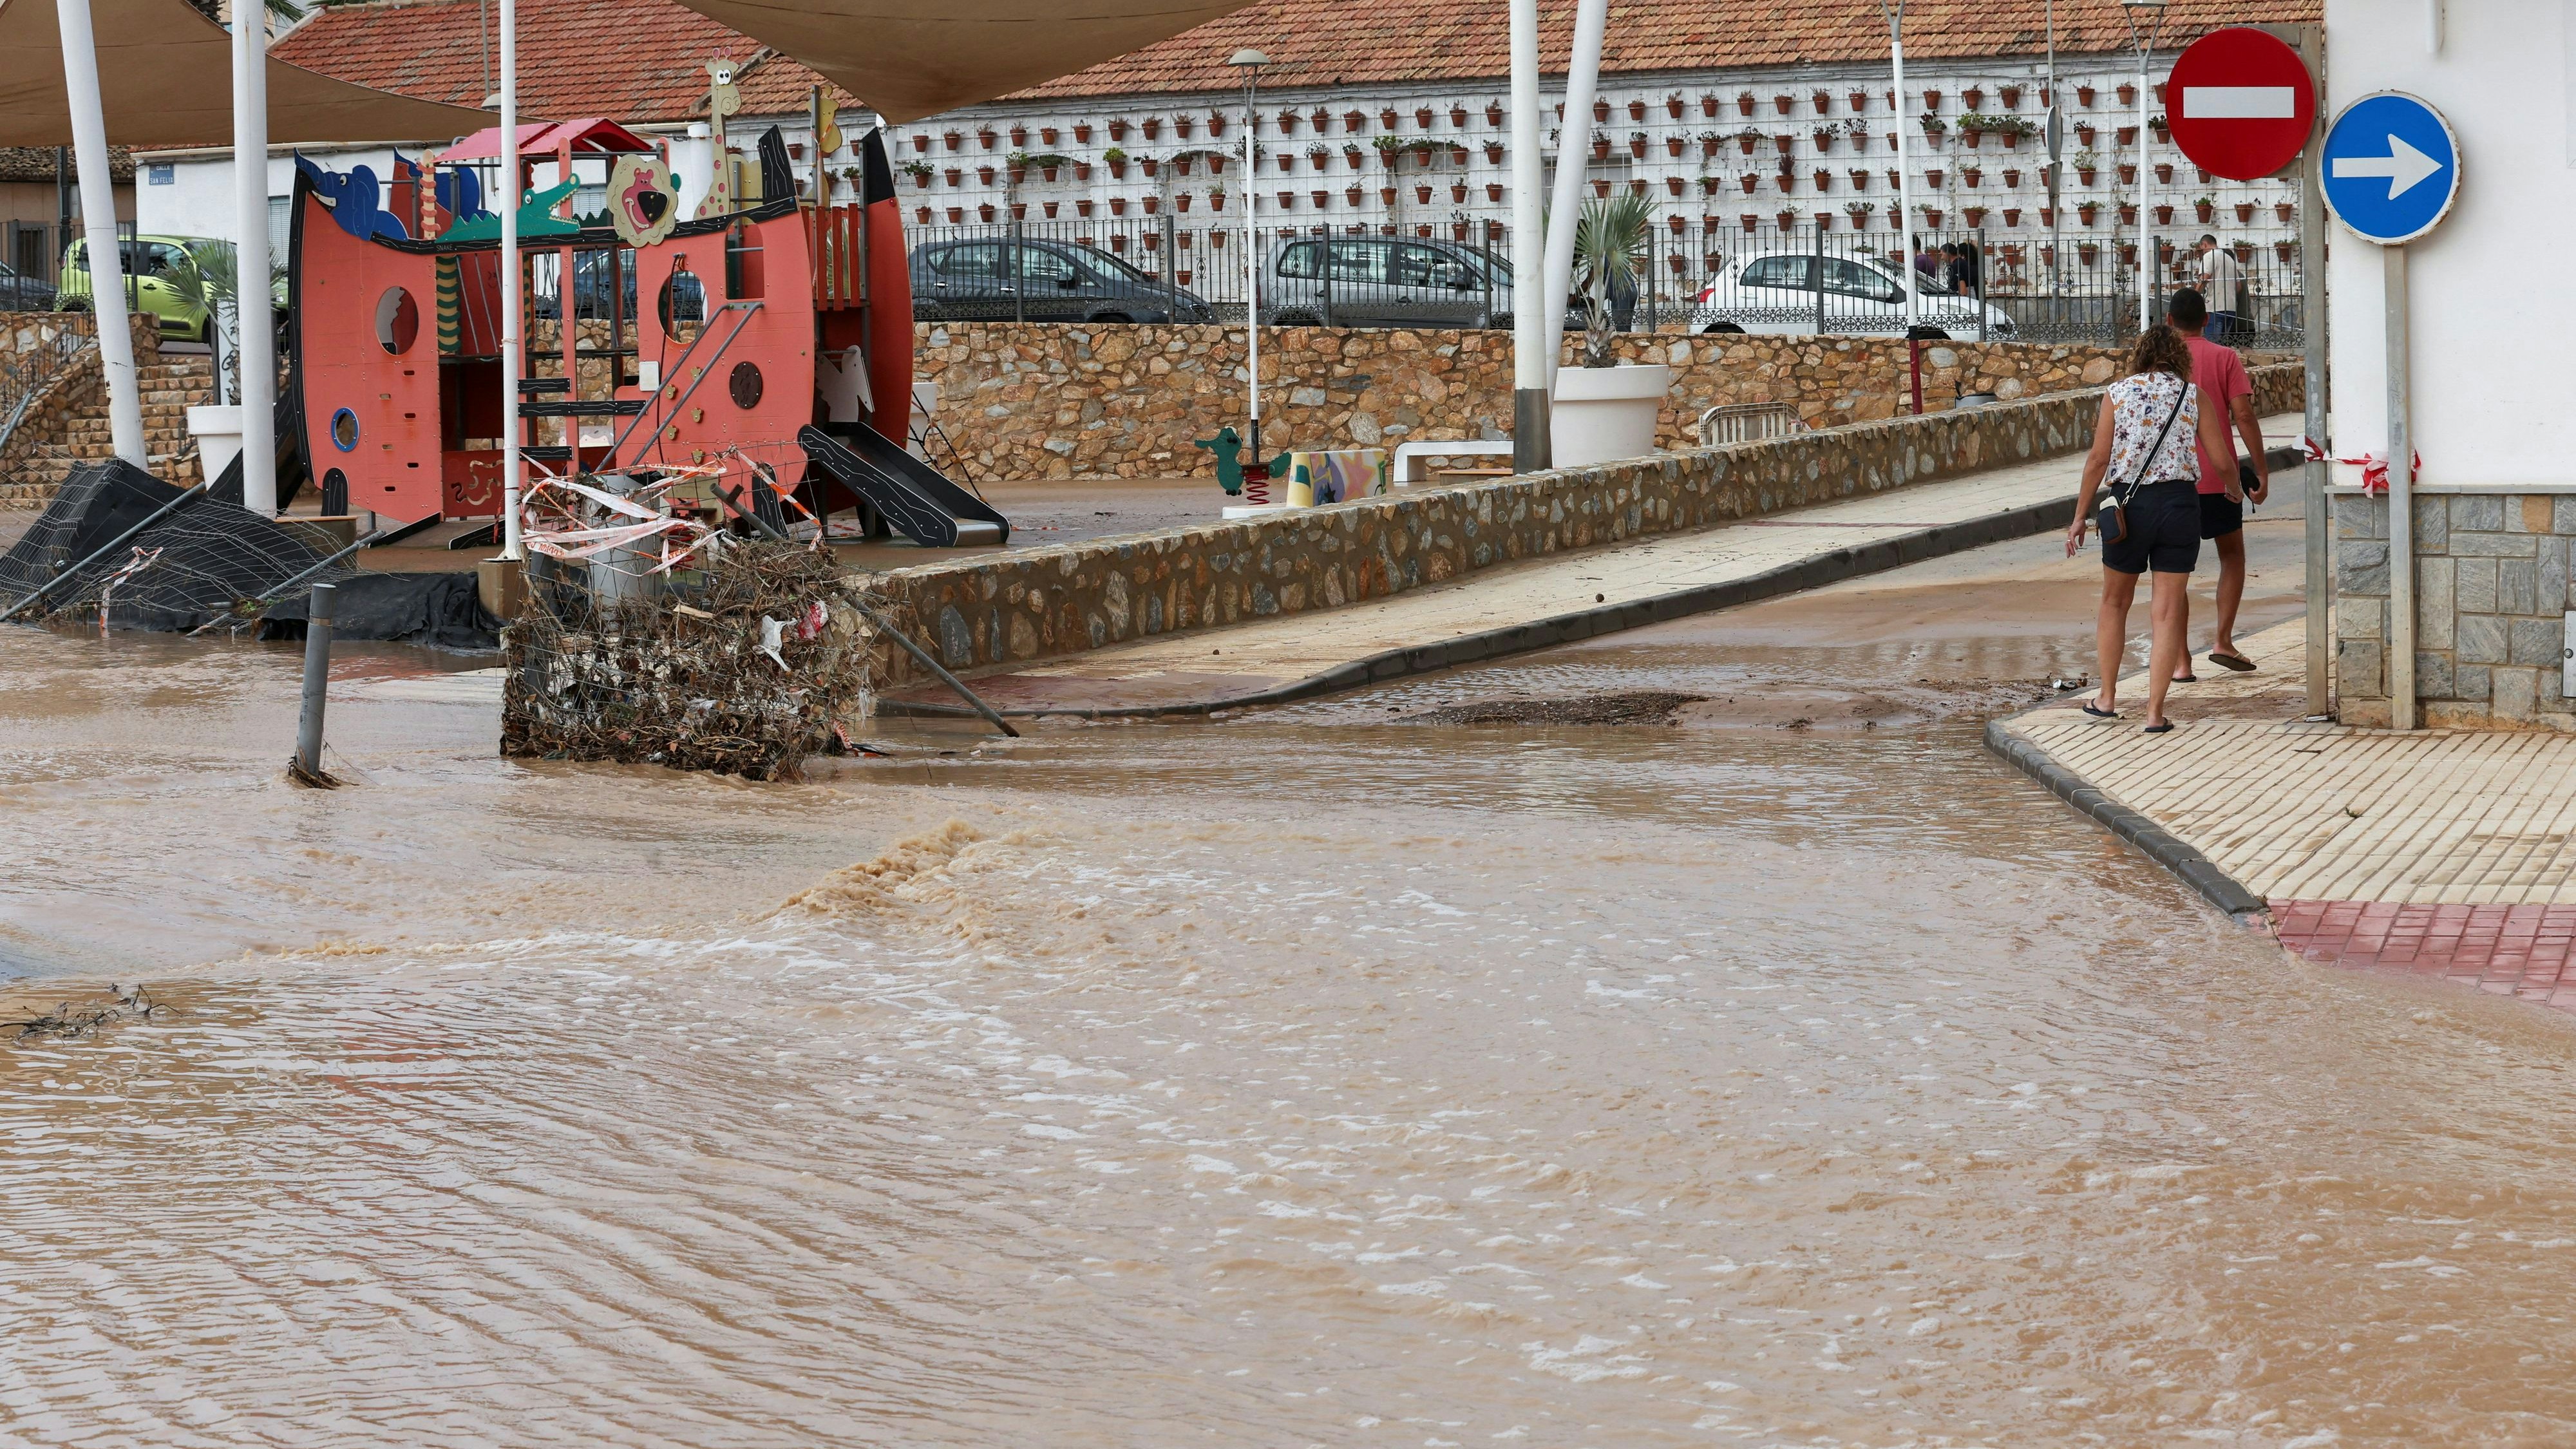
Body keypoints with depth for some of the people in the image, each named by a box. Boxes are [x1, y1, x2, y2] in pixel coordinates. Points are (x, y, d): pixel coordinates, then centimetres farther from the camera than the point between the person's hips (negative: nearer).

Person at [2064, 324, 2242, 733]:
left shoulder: (2118, 393, 1)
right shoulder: (2193, 395, 2)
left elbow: (2099, 459, -2)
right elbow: (2220, 459, 0)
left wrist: (2080, 516, 4)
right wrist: (2233, 488, 22)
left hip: (2130, 504, 0)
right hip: (2179, 502, 0)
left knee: (2114, 602, 19)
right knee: (2168, 612, 4)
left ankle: (2108, 698, 22)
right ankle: (2155, 712, 0)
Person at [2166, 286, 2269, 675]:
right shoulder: (2225, 358, -1)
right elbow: (2244, 416, -8)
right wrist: (2262, 471, -4)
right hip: (2219, 478, 0)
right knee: (2232, 556, 18)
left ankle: (2180, 661, 1)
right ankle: (2222, 640, 6)